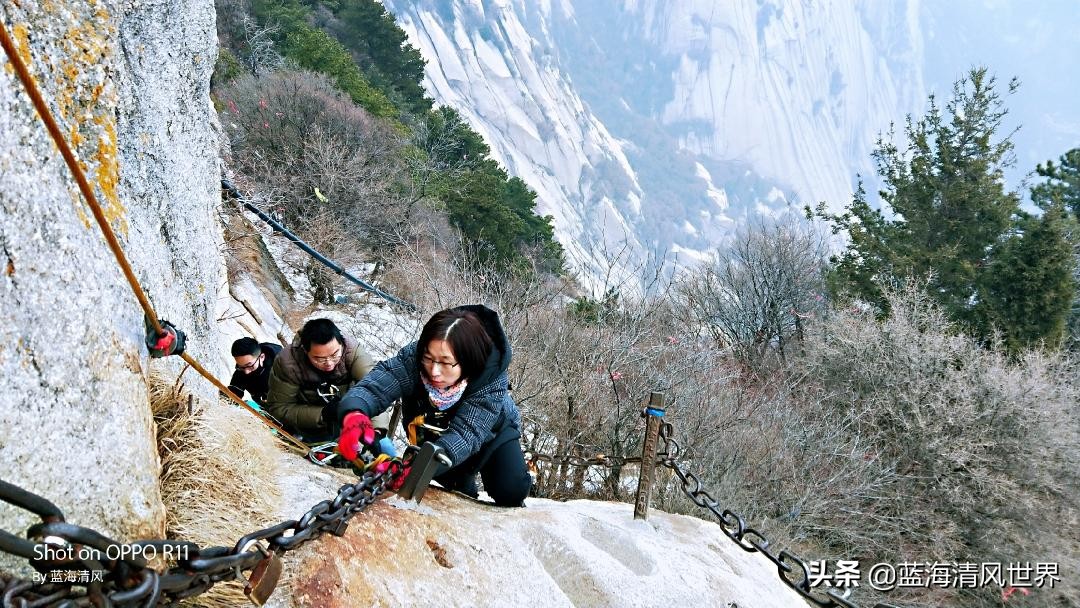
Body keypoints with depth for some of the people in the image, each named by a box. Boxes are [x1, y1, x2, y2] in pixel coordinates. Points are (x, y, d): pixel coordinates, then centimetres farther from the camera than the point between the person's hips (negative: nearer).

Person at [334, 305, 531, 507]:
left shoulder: (491, 379, -39)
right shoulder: (413, 359, -35)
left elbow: (465, 435, -47)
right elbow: (373, 386, -46)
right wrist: (354, 415, -70)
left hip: (492, 428, -2)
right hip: (434, 433, 2)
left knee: (511, 490, -17)